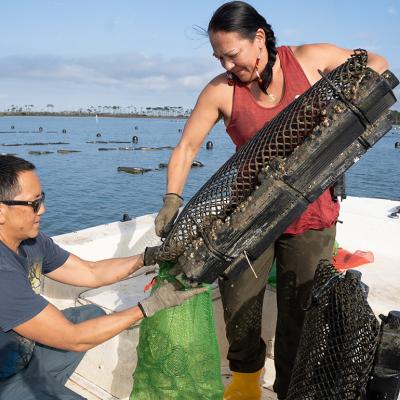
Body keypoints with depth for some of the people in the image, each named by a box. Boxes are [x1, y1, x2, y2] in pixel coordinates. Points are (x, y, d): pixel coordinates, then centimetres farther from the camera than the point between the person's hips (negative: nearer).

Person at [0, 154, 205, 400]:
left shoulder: (31, 241, -8)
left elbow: (91, 273, 1)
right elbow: (74, 340, -26)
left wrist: (150, 257, -10)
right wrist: (152, 305, -25)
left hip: (25, 353, 8)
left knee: (93, 314, 12)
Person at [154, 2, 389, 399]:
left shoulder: (309, 59, -5)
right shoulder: (220, 91, -7)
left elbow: (375, 63, 8)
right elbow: (186, 147, -4)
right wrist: (172, 198, -18)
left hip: (310, 216, 0)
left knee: (300, 314, 6)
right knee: (238, 306, 7)